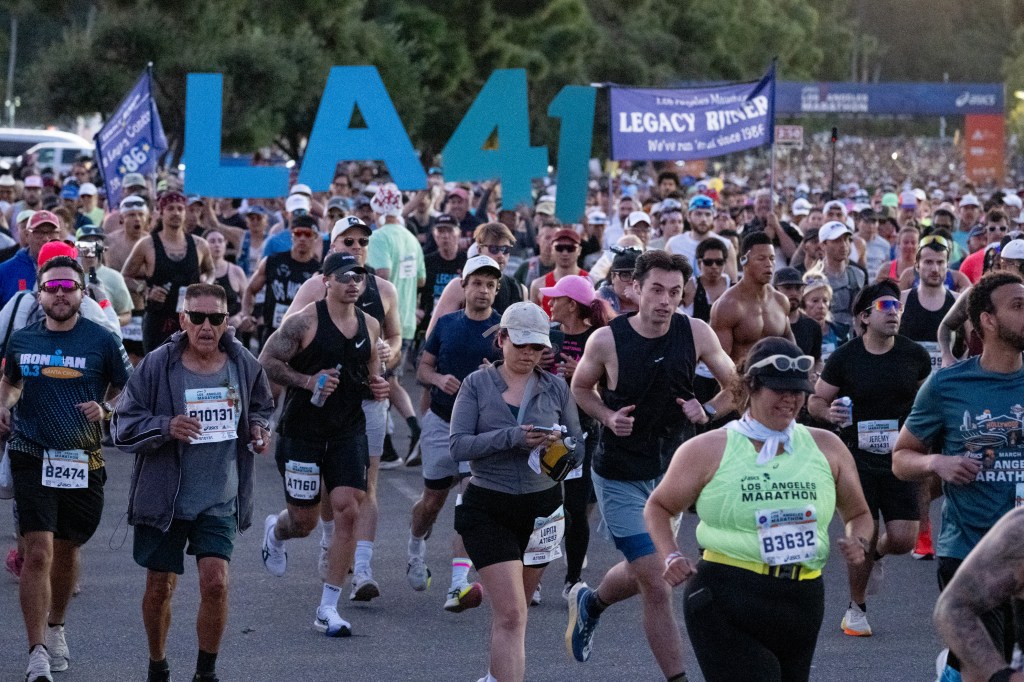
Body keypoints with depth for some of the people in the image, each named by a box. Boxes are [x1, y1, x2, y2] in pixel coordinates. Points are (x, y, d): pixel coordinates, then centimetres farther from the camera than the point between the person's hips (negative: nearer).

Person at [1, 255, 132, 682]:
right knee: (38, 552, -11)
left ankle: (55, 627, 41)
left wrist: (105, 409, -12)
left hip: (83, 460, 1)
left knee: (67, 550, 16)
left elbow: (128, 388, 7)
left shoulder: (101, 340, -2)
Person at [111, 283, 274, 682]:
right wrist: (165, 427, -24)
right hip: (164, 497, -1)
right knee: (159, 588, 7)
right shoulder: (157, 366, -9)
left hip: (220, 500, 1)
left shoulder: (244, 366, -1)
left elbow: (262, 406, 20)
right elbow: (123, 425, -7)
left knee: (215, 581, -13)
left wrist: (259, 427, -3)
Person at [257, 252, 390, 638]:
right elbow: (266, 362, -10)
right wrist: (307, 381, -22)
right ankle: (274, 530, 47)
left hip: (349, 432, 4)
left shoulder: (369, 326, 7)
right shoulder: (304, 322, -10)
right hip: (303, 430, -4)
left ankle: (328, 609, -6)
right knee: (304, 522, 6)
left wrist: (377, 388, -1)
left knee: (348, 510, -12)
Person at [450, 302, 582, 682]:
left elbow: (578, 448, 7)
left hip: (541, 507, 3)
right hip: (488, 510, -3)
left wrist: (559, 446, -17)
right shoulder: (477, 385, -4)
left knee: (512, 609, 18)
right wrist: (513, 438, -25)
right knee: (511, 614, -13)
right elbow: (459, 446, -13)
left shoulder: (556, 388, 3)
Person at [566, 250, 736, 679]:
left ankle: (589, 603, 54)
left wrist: (706, 411, -15)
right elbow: (580, 387, 3)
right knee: (656, 587, -9)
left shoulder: (696, 333, -10)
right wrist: (608, 417, -15)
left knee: (641, 574, 22)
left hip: (672, 470, 4)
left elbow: (735, 386, 4)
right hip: (621, 478, -4)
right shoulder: (606, 340, -16)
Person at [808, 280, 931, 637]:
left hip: (899, 459, 2)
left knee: (903, 540, -5)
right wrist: (829, 412, -18)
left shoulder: (915, 355, 1)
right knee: (864, 536, -4)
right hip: (858, 458, -2)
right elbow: (815, 400, 4)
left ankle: (875, 555, 33)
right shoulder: (844, 358, -5)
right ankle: (856, 608, 20)